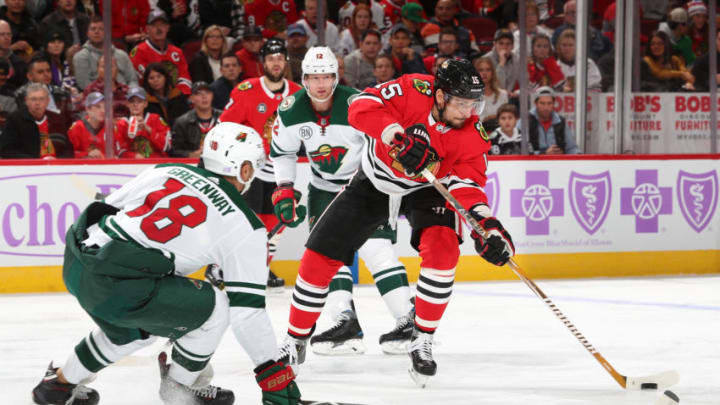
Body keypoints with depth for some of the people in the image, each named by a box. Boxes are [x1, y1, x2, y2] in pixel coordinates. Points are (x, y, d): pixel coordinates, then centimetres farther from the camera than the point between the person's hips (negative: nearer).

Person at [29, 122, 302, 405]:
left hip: (75, 265, 7)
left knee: (142, 326, 33)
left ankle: (61, 382, 44)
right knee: (213, 307, 10)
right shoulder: (244, 227, 3)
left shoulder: (166, 171, 17)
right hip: (118, 289, -7)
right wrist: (273, 372, 10)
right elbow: (247, 309, 3)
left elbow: (104, 210, 19)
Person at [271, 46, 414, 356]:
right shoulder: (291, 112, -10)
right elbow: (281, 153, 6)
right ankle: (346, 323, -8)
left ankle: (409, 321, -14)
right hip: (325, 187, 5)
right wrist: (283, 191, -1)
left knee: (375, 247, -15)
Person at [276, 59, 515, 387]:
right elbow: (361, 108, -36)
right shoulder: (413, 90, -28)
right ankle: (295, 341, 15)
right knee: (320, 256, -4)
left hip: (426, 189, 0)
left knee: (442, 249, -27)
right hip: (373, 182, 0)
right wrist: (399, 135, -49)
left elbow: (468, 184, -27)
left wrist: (485, 223, -45)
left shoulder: (472, 135, -23)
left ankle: (423, 341, -11)